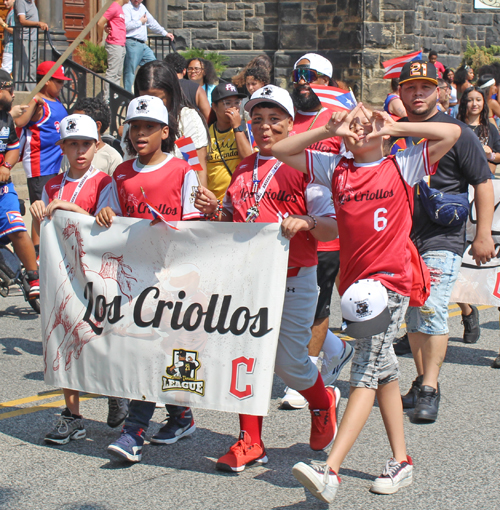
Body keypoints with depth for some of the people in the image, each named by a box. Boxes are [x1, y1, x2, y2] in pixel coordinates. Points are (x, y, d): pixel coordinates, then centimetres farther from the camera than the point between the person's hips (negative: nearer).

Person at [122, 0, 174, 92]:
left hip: (143, 44, 9)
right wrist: (140, 22, -6)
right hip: (132, 44, -9)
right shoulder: (126, 8, -5)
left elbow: (152, 22, 33)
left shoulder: (142, 8, 22)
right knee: (130, 71, -9)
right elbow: (126, 25, -20)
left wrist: (165, 33, 36)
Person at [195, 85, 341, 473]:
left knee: (289, 361, -2)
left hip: (293, 279, -5)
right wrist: (213, 210, 4)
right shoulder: (244, 169, 15)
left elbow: (334, 227, -9)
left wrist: (304, 223, -28)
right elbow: (232, 219, 24)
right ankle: (251, 443, 12)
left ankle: (323, 403, 31)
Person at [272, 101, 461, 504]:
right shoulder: (335, 169, 11)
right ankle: (401, 462, 23)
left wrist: (393, 128, -5)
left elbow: (452, 133, -7)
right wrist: (327, 131, 1)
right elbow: (281, 151, 11)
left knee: (366, 371, -13)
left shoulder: (402, 167, 1)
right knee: (383, 370, 14)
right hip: (354, 281, 5)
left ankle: (330, 471, -22)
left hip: (391, 281, -5)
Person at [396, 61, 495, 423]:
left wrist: (484, 234, -7)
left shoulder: (457, 132, -2)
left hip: (443, 240, -5)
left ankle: (430, 389, -13)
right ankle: (423, 382, 20)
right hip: (402, 239, 5)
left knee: (432, 309, -15)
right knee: (414, 315, 9)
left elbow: (483, 184, -1)